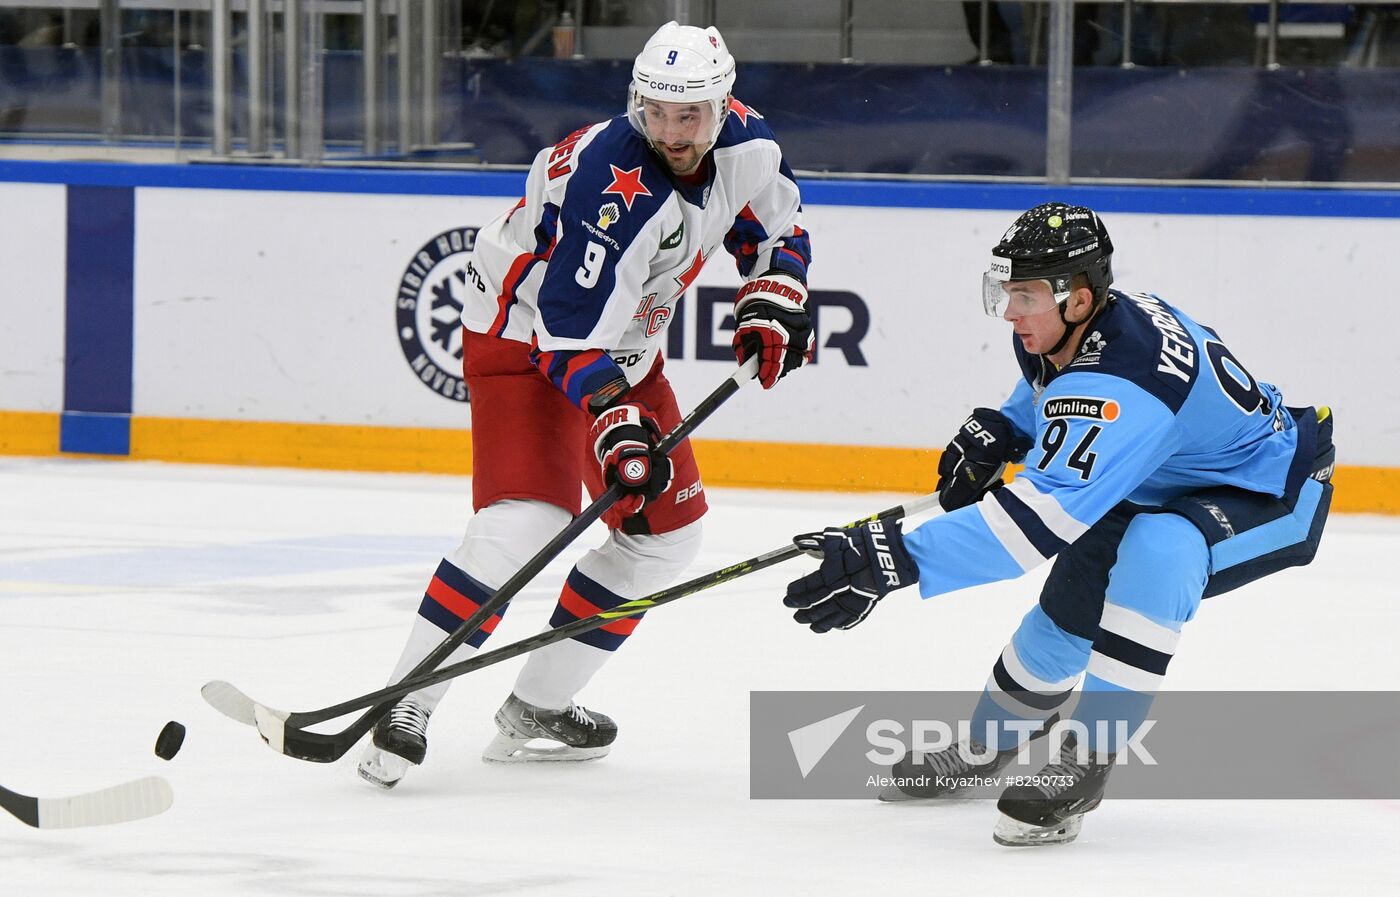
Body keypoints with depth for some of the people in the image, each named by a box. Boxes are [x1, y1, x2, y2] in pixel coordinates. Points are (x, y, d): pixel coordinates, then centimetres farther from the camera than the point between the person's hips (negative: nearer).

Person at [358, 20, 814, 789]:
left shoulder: (743, 145, -9)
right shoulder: (612, 187, -33)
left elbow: (776, 226, 12)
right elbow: (571, 330, -34)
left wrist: (770, 303, -4)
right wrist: (616, 426, -41)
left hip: (624, 345, 9)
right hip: (524, 332, -9)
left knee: (667, 530, 9)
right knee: (525, 516, -26)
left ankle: (536, 709, 14)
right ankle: (405, 706, -23)